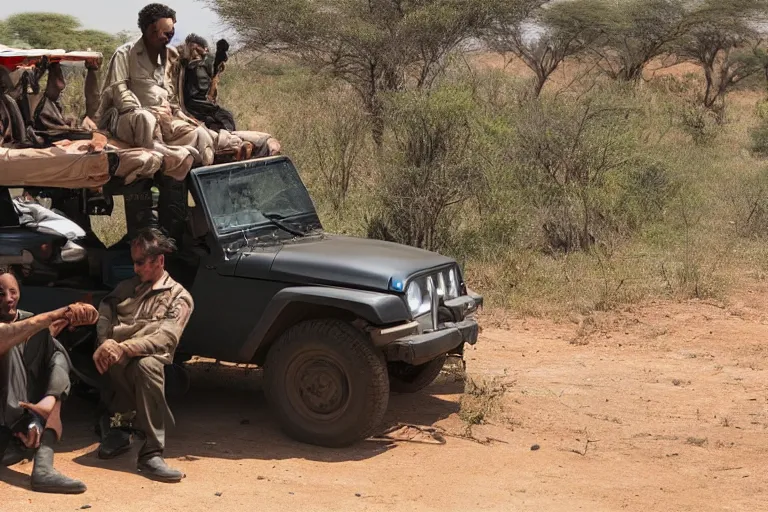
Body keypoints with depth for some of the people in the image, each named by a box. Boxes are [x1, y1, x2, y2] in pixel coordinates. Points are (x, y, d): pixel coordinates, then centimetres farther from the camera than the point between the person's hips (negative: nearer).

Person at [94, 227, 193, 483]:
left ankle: (151, 455, -40)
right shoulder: (126, 287, 25)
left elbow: (166, 338, -8)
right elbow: (104, 315, 13)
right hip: (114, 361, 3)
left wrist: (123, 348, -20)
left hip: (148, 357, -3)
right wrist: (106, 342, -10)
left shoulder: (179, 297, 8)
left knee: (147, 365, -40)